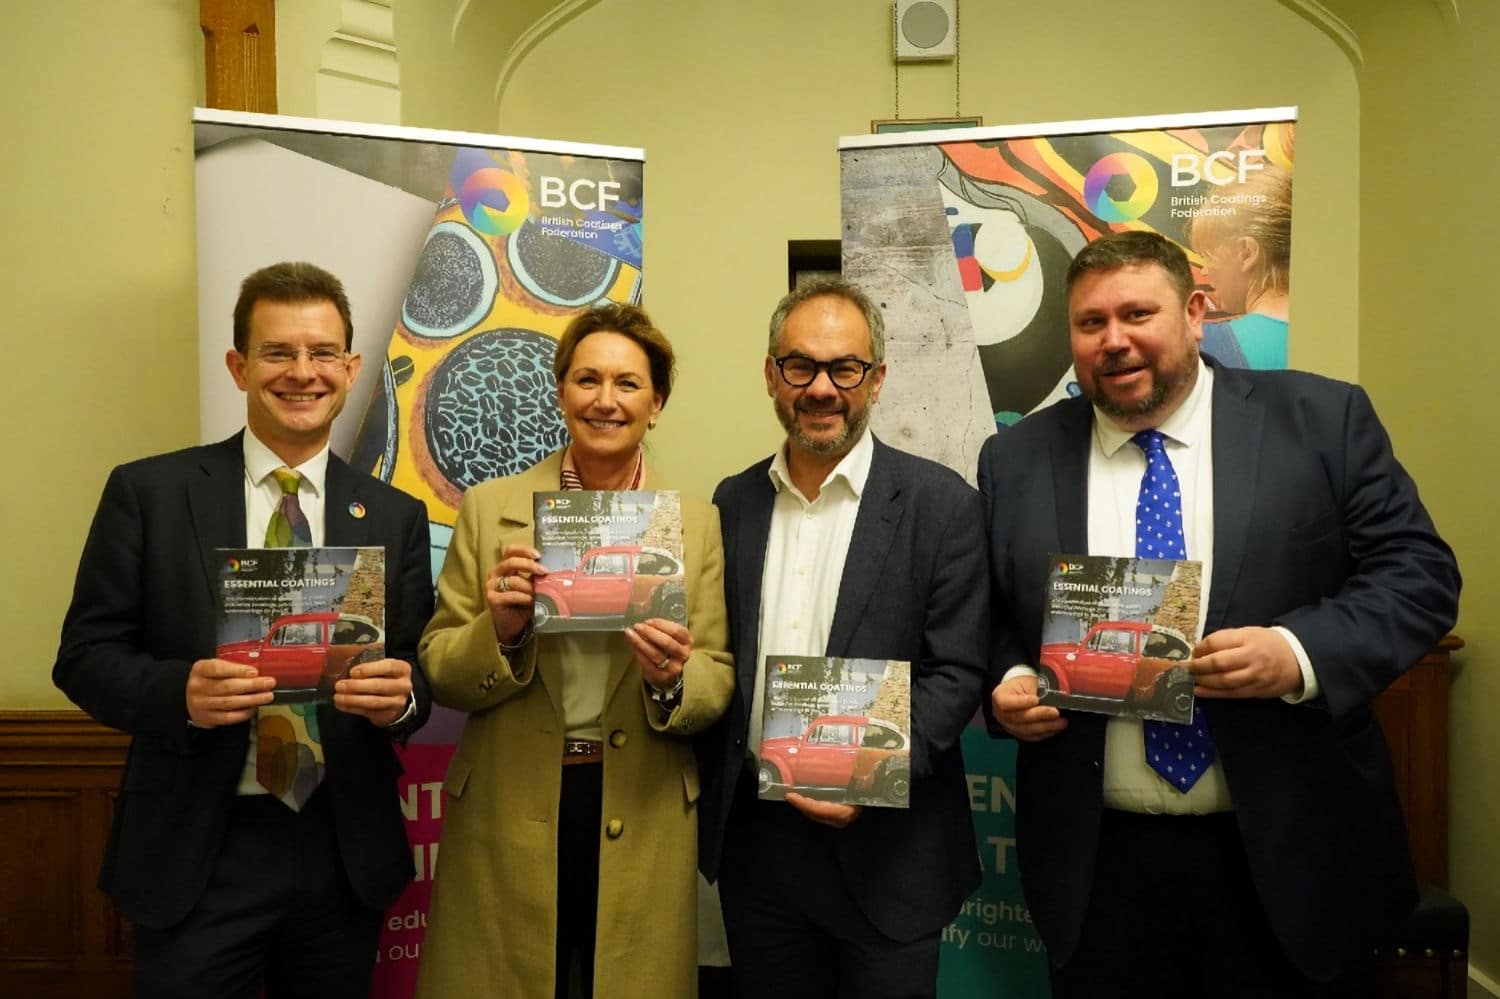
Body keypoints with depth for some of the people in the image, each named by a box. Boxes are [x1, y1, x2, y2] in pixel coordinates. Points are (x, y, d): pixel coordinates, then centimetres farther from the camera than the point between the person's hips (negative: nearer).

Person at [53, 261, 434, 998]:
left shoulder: (395, 516, 3)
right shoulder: (148, 492, -3)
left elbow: (420, 670, 5)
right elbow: (85, 656, -2)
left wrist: (400, 694, -18)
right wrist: (180, 692, -22)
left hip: (344, 854, 3)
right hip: (194, 853, -2)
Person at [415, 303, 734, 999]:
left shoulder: (699, 524, 1)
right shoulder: (489, 509, 1)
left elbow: (721, 685, 1)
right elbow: (437, 669, 1)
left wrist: (673, 679, -20)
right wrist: (501, 630, -17)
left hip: (641, 823, 0)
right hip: (509, 818, 0)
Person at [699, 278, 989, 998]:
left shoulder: (942, 505, -7)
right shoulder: (733, 502, 5)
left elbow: (956, 672, -9)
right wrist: (713, 797, 0)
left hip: (885, 844, -3)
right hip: (752, 837, 4)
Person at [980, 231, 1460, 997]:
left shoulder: (1322, 419, -1)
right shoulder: (1014, 460, 4)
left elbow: (1417, 572, -3)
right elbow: (988, 620, 11)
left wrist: (1300, 655, -19)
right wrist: (1007, 684, -10)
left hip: (1289, 851, -1)